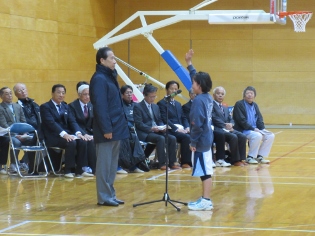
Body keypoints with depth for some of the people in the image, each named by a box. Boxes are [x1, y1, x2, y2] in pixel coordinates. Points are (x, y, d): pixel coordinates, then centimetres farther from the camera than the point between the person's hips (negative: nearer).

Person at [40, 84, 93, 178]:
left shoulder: (65, 107, 19)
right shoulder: (45, 107, -3)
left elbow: (72, 121, 8)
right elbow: (51, 123, -17)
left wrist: (78, 133, -13)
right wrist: (64, 134, -30)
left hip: (67, 134, 6)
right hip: (53, 137, -6)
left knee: (82, 141, -21)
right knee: (71, 142, -32)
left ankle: (80, 170, -16)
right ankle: (68, 171, -23)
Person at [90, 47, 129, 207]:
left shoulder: (110, 76, 16)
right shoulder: (99, 79, -13)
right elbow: (100, 106, -19)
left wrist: (120, 124, 12)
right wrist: (106, 129, -22)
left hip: (116, 128, 9)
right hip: (107, 130, -9)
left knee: (112, 164, 12)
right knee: (104, 163, -4)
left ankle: (110, 194, 18)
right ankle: (104, 197, 0)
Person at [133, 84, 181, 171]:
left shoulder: (156, 106, 21)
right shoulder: (138, 107, -3)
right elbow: (138, 124, -11)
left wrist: (163, 127, -3)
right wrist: (151, 129, -22)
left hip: (157, 131, 7)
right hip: (145, 133, -7)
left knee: (172, 138, -17)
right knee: (161, 138, -33)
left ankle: (171, 163, -14)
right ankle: (162, 164, -27)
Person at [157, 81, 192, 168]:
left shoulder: (178, 104, 25)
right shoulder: (162, 103, -1)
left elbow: (183, 118, 19)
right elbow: (165, 120, -11)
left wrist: (187, 127, -2)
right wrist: (177, 129, -19)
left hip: (181, 129, 7)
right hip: (170, 130, -7)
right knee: (186, 137, -30)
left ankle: (193, 160, -16)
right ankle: (185, 162, -20)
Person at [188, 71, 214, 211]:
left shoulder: (199, 100, -17)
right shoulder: (208, 98, 8)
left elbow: (197, 124, -21)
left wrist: (193, 141, -15)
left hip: (200, 141, -9)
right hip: (207, 138, 10)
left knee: (204, 172, -7)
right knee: (206, 171, 13)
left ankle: (206, 201, -5)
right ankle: (205, 199, 19)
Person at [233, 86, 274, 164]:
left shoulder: (255, 105, 17)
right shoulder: (239, 104, -6)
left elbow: (259, 119, 14)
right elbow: (241, 120, -15)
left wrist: (262, 129, -5)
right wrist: (253, 128, -20)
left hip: (255, 129, 8)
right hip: (243, 130, -8)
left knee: (270, 136, -6)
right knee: (257, 136, -33)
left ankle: (260, 156, 2)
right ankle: (250, 157, -18)